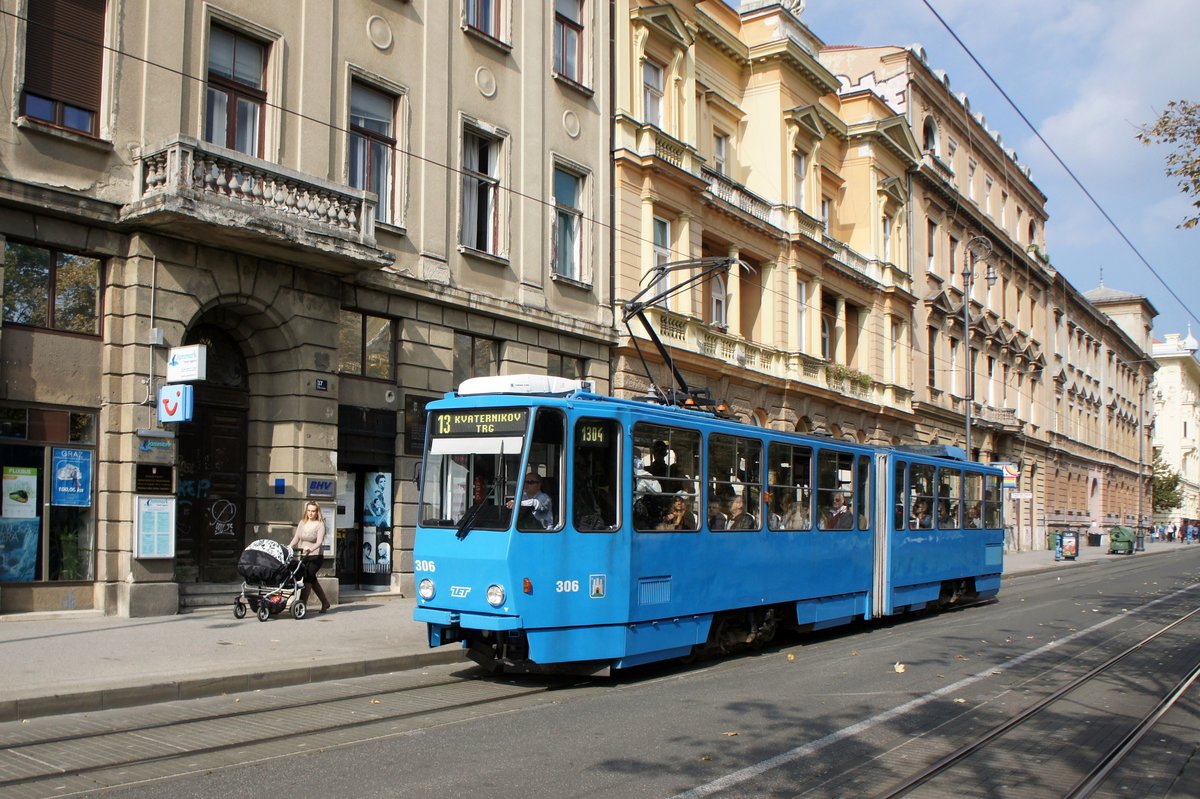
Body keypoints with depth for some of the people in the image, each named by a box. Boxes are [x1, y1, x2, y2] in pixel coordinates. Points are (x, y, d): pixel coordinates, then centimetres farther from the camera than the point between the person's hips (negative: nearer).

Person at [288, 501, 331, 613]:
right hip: (303, 556, 6)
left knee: (307, 578, -16)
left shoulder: (320, 524, -9)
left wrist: (311, 549, -38)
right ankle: (325, 603, 27)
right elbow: (296, 538, 9)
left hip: (316, 556, -6)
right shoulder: (302, 522, 9)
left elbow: (319, 542, -21)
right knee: (312, 580, 12)